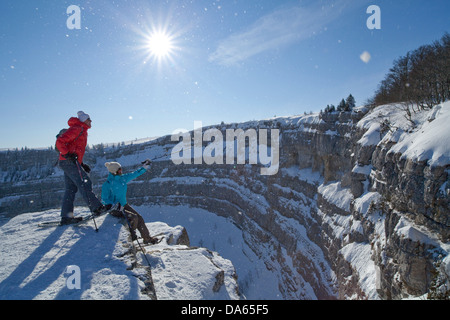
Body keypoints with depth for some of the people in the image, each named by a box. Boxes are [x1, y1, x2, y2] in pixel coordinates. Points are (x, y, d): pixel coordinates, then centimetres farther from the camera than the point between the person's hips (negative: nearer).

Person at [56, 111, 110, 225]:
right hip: (69, 162, -10)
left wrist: (82, 164, 21)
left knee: (71, 188, 7)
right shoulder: (77, 129, -7)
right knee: (84, 182, -14)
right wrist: (68, 155, -23)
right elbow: (60, 141, -17)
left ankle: (66, 217, 9)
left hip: (71, 162, 10)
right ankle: (96, 208, -17)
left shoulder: (83, 131, 24)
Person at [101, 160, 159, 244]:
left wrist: (144, 167, 16)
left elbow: (134, 174, 14)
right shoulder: (107, 184, -15)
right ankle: (131, 236, 2)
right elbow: (104, 200, -14)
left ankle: (147, 238, 10)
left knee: (139, 218, -3)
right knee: (134, 217, -23)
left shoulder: (123, 178, 2)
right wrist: (114, 205, -27)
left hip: (124, 205, 7)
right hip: (114, 208, -6)